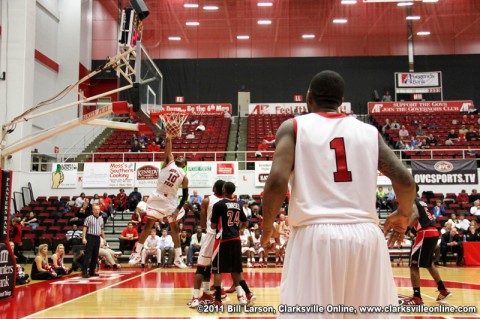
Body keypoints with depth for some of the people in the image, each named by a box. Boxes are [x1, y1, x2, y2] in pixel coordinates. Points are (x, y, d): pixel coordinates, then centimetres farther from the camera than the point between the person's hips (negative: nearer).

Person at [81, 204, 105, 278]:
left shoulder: (101, 219, 13)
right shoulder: (89, 218, -4)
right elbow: (85, 228, -8)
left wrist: (104, 238, 18)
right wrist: (84, 238, -17)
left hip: (97, 238, 6)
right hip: (90, 237, -6)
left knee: (95, 256, 9)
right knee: (88, 255, -9)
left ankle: (92, 271, 16)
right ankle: (84, 272, -10)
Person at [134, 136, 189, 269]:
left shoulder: (184, 176, 5)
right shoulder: (169, 161, 5)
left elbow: (185, 195, 4)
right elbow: (168, 143, -5)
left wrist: (178, 209, -6)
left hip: (171, 201, 1)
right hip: (157, 198, -1)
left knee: (175, 228, 4)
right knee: (148, 225, -2)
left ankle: (178, 258, 11)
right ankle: (137, 253, 4)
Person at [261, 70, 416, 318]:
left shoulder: (293, 127, 6)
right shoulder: (369, 131, 14)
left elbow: (277, 182, -8)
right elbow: (405, 181, 5)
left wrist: (267, 227, 8)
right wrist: (403, 215, 25)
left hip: (315, 236, -3)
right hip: (366, 235, 3)